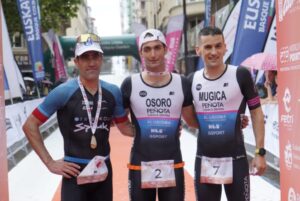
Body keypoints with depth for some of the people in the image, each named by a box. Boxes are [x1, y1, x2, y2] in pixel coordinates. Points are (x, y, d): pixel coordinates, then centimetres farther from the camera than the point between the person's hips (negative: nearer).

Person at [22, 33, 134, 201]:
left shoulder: (113, 92, 2)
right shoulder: (64, 92, -11)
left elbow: (125, 127, 13)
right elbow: (30, 125, -7)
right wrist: (50, 163, -10)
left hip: (104, 170, 5)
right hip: (75, 172, -5)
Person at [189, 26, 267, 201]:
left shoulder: (241, 75, -9)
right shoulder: (192, 80, 1)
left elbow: (256, 113, -5)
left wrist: (260, 152, -7)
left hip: (235, 159, -3)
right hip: (204, 160, 4)